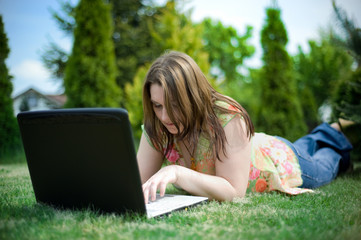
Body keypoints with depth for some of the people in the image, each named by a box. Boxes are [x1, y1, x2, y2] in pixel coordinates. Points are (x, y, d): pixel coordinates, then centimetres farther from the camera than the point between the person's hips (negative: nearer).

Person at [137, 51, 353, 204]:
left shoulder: (227, 120, -46)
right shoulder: (156, 126, -30)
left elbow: (234, 191, -47)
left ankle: (334, 135, 58)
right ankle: (318, 137, 64)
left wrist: (177, 173, -57)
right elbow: (140, 179, -28)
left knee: (323, 167, 30)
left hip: (277, 159, -4)